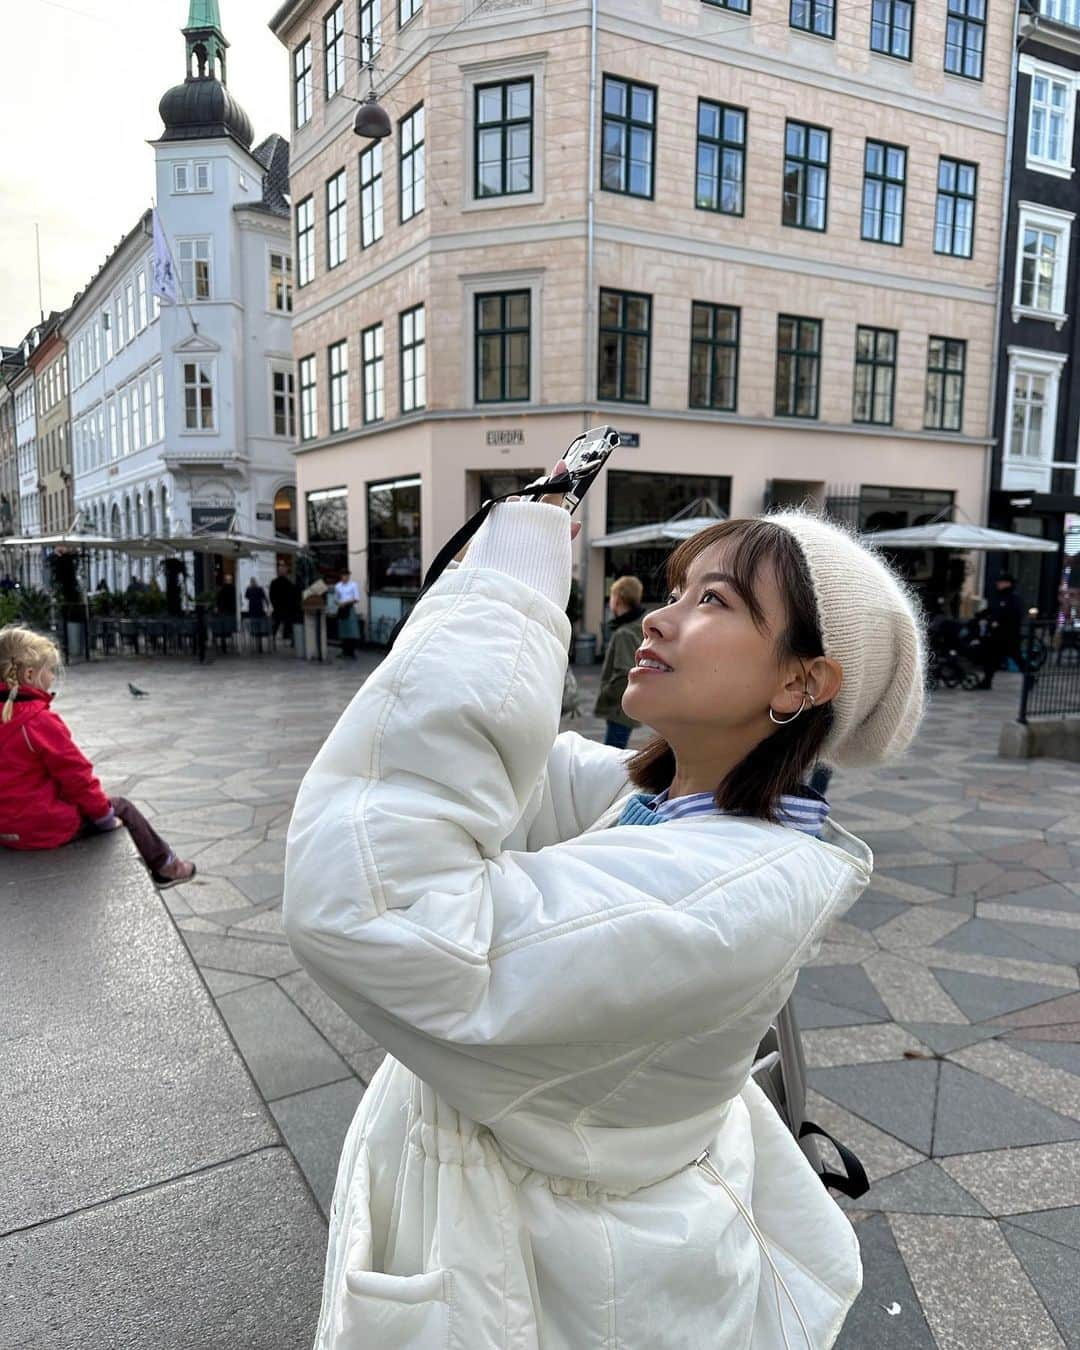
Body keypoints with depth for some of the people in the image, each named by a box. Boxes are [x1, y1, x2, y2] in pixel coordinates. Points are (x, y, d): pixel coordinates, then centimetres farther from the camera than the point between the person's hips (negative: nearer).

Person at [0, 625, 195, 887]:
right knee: (121, 807, 14)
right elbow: (75, 774, -18)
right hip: (45, 826, -8)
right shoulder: (39, 720, -23)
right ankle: (165, 867, 28)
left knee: (107, 806, 26)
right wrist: (104, 813, -3)